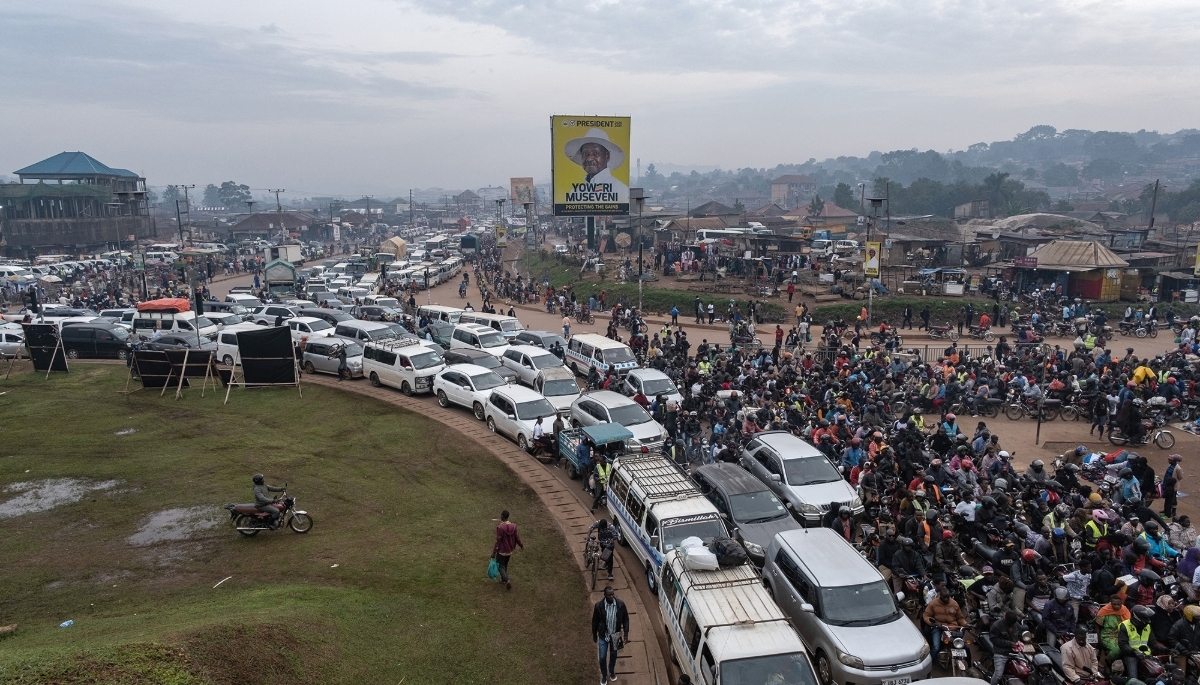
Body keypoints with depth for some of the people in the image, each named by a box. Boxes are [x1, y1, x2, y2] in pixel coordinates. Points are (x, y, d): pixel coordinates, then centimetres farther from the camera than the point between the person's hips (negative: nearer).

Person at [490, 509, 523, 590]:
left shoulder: (500, 528, -26)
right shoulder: (513, 526, -10)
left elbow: (498, 541, -21)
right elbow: (517, 538, 1)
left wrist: (493, 553, -11)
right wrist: (521, 545, 21)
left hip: (502, 551, -6)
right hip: (510, 550, 6)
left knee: (500, 566, 9)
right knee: (505, 565, 25)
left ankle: (507, 580, -8)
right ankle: (503, 579, 37)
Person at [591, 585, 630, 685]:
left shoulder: (621, 604, -21)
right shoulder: (599, 606, -24)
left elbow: (625, 619, -6)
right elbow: (595, 621, -8)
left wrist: (626, 633, -5)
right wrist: (594, 635, 2)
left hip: (615, 635, 1)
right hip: (603, 635, -1)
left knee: (613, 655, 23)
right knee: (603, 657, 11)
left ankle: (612, 671, 50)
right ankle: (604, 675, 38)